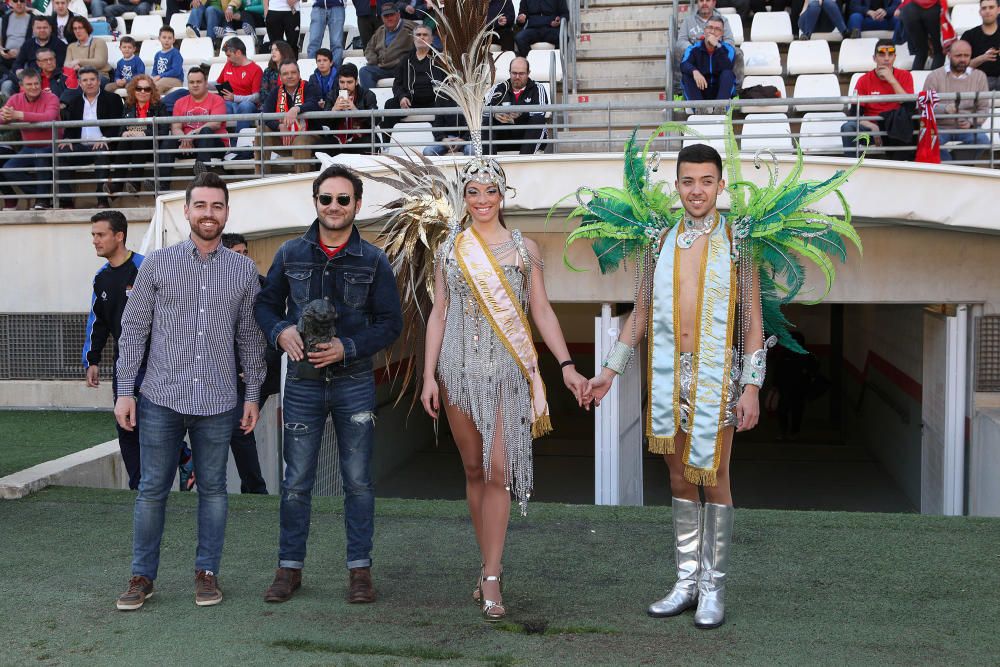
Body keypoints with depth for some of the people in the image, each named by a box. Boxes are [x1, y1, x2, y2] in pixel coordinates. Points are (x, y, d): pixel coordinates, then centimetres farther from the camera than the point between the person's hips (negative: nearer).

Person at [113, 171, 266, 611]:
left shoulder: (244, 270, 5)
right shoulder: (157, 264, 2)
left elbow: (250, 337, 9)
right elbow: (133, 330, 4)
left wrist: (253, 394, 6)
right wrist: (125, 391, -1)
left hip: (217, 403, 1)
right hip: (161, 398, -1)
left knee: (212, 489, 9)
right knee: (152, 489, 5)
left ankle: (207, 572, 21)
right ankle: (142, 576, 17)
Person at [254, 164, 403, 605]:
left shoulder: (373, 261, 0)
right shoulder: (290, 254, 3)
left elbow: (390, 323, 0)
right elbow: (265, 304, 12)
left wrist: (347, 348, -14)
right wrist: (280, 332, -10)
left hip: (354, 382, -1)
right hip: (303, 382, 1)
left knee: (358, 481, 5)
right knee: (296, 481, 6)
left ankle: (360, 568, 15)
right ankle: (290, 567, 18)